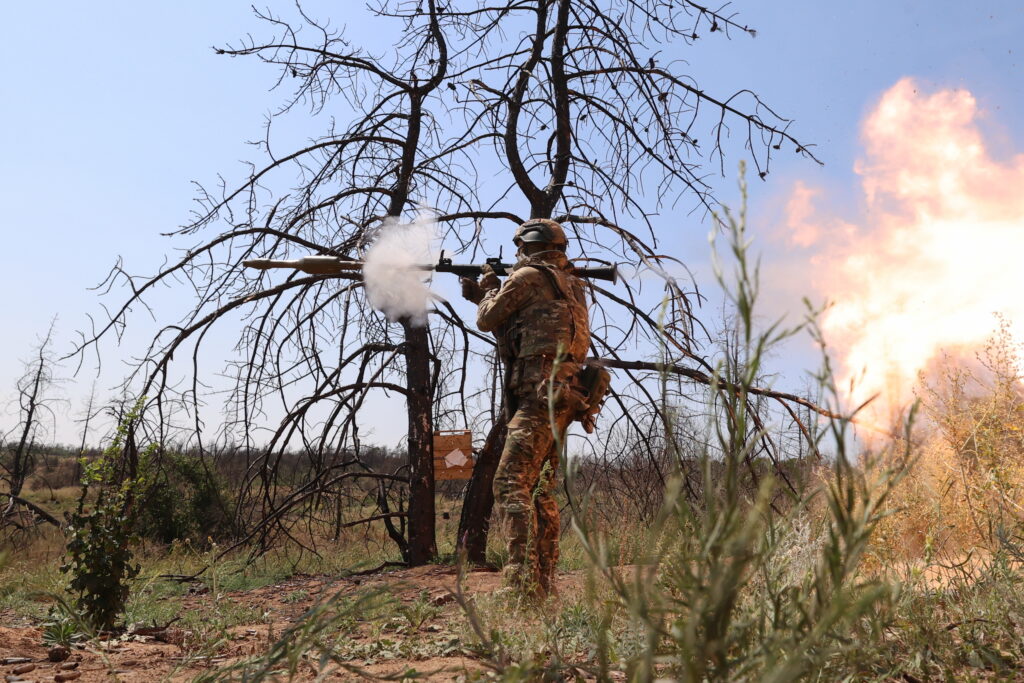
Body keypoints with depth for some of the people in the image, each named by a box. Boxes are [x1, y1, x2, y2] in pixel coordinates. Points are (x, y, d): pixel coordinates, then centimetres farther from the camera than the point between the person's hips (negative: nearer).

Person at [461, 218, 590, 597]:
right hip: (562, 398, 10)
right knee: (540, 490, 13)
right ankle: (544, 583, 16)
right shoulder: (571, 285, 24)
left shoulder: (528, 276, -4)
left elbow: (487, 321, 4)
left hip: (541, 395, -10)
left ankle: (523, 580, -20)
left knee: (511, 484, -13)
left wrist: (489, 289, 24)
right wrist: (481, 297, 31)